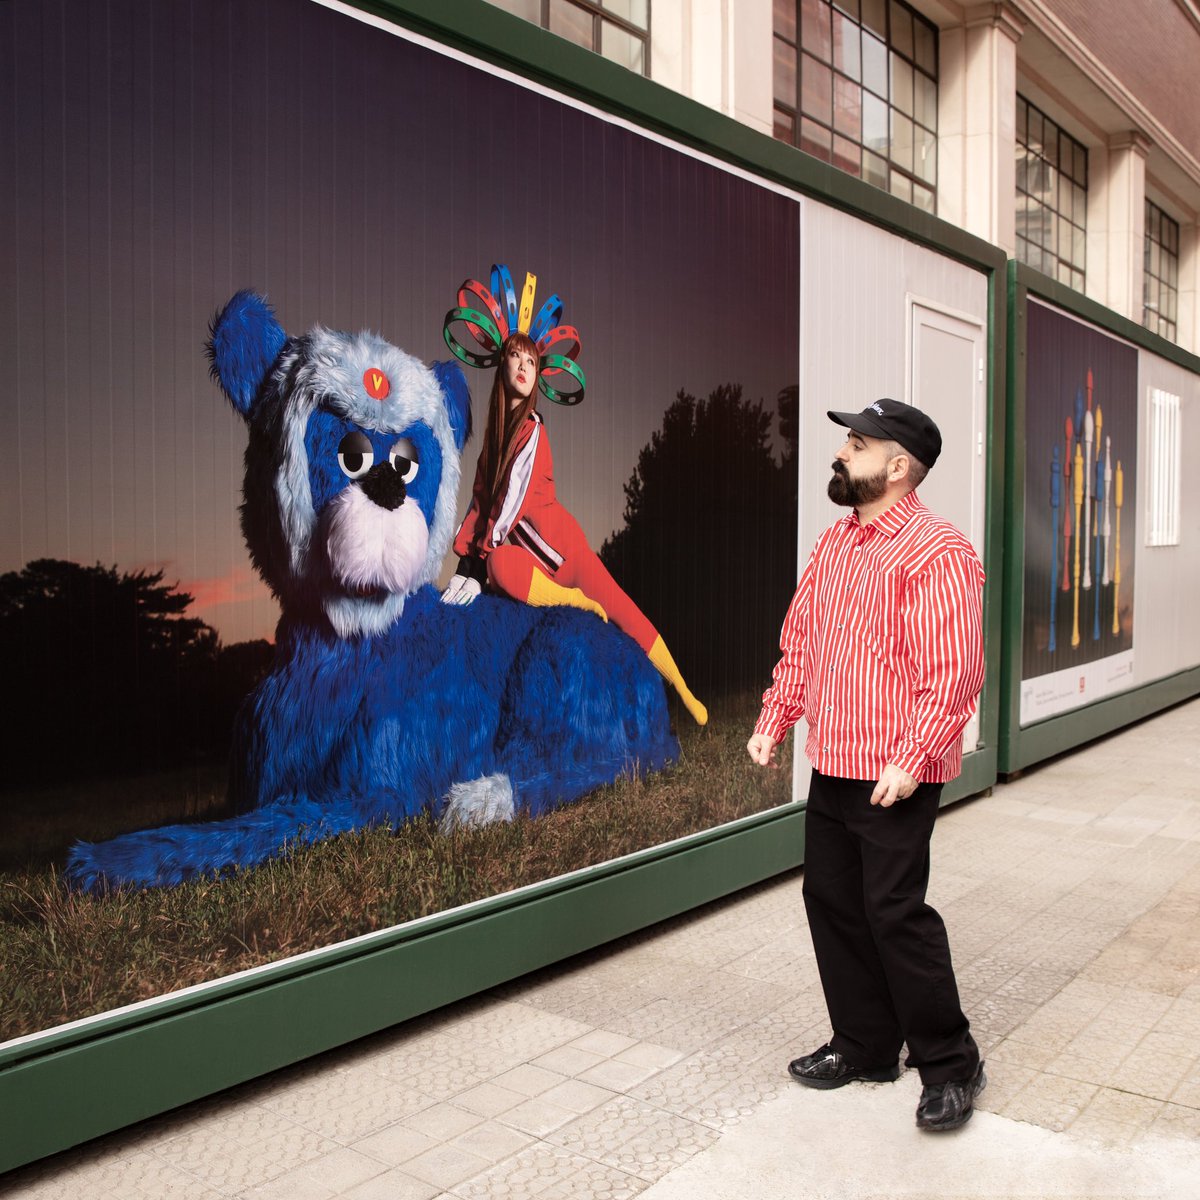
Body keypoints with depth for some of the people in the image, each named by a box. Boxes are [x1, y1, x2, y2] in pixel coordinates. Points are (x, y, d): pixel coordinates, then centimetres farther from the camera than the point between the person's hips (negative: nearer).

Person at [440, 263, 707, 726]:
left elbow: (515, 498, -16)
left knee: (617, 605, -16)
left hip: (556, 539, -5)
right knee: (499, 568, -28)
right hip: (525, 547, 5)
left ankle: (684, 692, -5)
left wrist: (478, 562, -17)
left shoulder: (531, 428, -9)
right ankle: (576, 601, -11)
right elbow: (481, 497, 14)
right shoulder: (497, 426, 13)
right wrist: (464, 556, 6)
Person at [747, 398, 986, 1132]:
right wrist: (774, 721, 9)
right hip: (831, 765, 8)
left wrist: (911, 760, -24)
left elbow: (953, 671, -21)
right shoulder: (834, 545, 11)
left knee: (895, 912, -2)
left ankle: (950, 1064, 19)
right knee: (832, 902, 14)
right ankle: (864, 1047, 31)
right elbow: (799, 642, 15)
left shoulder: (936, 552, -15)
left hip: (896, 775, -8)